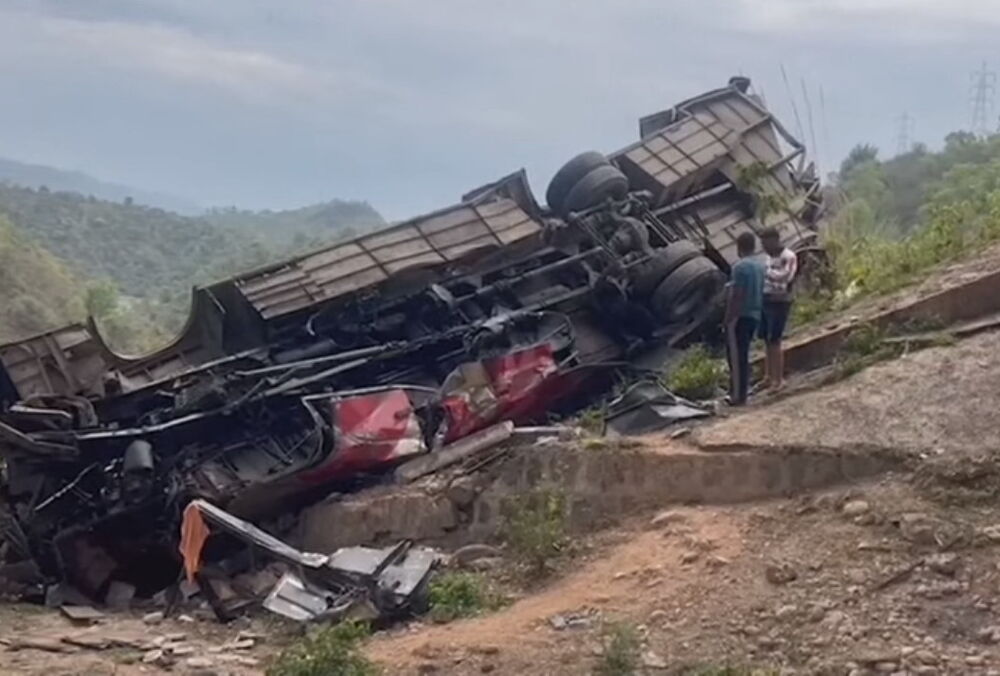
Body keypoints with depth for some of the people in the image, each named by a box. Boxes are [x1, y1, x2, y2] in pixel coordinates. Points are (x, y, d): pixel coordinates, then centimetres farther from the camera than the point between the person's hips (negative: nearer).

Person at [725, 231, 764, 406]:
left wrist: (728, 317, -16)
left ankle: (737, 396, -4)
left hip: (740, 316, -8)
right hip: (754, 315, 9)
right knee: (744, 356, 14)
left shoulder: (740, 266, -16)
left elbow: (736, 295, -19)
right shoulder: (760, 266, 11)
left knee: (736, 356, -4)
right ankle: (742, 394, 17)